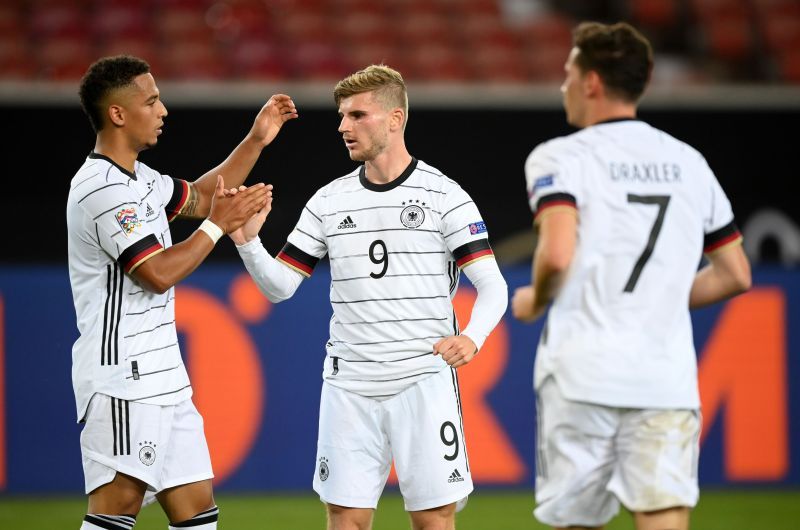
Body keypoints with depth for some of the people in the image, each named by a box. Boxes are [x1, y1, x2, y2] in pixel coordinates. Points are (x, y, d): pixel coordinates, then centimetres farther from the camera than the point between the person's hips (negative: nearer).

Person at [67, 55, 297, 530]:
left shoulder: (138, 178, 15)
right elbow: (158, 273, -20)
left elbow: (198, 197, 31)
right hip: (123, 381, -10)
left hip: (163, 379, 10)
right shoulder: (102, 190, -16)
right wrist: (218, 226, -9)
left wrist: (257, 140, 23)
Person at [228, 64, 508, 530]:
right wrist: (248, 241, -8)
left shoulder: (444, 196, -3)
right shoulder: (329, 202, 10)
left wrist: (471, 338, -25)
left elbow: (493, 287, -6)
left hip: (423, 382, -4)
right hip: (349, 385, 4)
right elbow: (279, 286, 11)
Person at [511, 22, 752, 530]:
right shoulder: (688, 162, 14)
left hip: (582, 373, -3)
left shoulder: (560, 158, -2)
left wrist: (534, 301, 3)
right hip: (668, 380, 3)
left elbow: (557, 255, -18)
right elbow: (735, 274, 19)